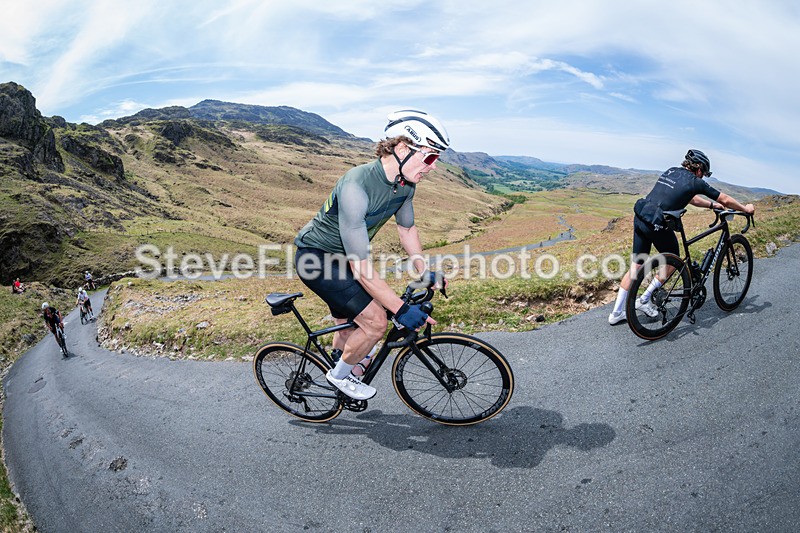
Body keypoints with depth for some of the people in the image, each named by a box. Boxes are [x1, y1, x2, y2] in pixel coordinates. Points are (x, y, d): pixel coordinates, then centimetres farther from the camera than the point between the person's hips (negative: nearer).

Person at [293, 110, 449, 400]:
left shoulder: (405, 184, -10)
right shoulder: (356, 187, -36)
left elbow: (406, 227, 11)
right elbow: (361, 267, -34)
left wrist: (425, 272, 8)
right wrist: (401, 309, -30)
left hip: (341, 256, 8)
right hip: (315, 256, -8)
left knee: (349, 325, 21)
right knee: (375, 322, -15)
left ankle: (338, 373, 49)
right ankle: (340, 375, 12)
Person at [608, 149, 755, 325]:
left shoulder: (671, 171, 21)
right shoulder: (694, 181, 2)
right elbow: (725, 200, 12)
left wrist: (712, 204, 43)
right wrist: (745, 209, 29)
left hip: (639, 218, 7)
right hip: (658, 225, -6)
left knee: (636, 266, 11)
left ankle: (616, 313, 12)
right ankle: (644, 299, 17)